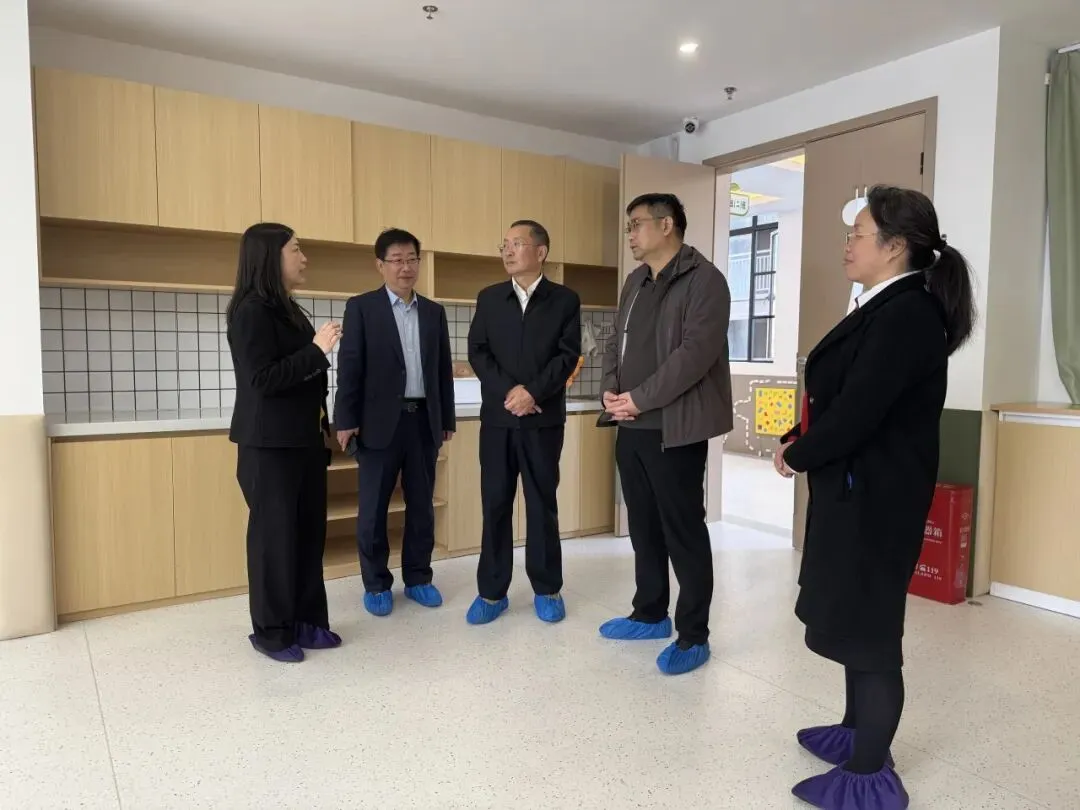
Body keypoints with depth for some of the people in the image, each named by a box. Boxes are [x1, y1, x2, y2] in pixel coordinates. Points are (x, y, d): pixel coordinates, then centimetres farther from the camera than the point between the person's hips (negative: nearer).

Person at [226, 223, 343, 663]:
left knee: (309, 532, 10)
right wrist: (316, 350, -19)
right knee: (274, 535, 2)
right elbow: (262, 379, -19)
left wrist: (321, 422, 16)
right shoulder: (251, 311, -11)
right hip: (270, 444, -8)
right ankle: (271, 630, 17)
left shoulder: (287, 309, 14)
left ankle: (306, 621, 22)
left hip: (303, 440, 8)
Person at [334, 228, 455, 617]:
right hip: (380, 421, -3)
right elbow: (349, 366, -4)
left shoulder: (434, 312, 12)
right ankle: (376, 584, 18)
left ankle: (418, 578, 23)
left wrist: (447, 420, 11)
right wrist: (345, 420, -10)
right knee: (373, 508, 4)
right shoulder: (361, 307, 0)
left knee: (421, 504, 10)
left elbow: (443, 370, 13)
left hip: (425, 420, 4)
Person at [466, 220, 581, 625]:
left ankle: (547, 589, 19)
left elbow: (568, 355, -5)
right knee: (495, 504, 5)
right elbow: (477, 352, 2)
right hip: (497, 418, 2)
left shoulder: (565, 299, 4)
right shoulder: (489, 298, 11)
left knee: (542, 505, 6)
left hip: (544, 420, -2)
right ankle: (492, 591, 16)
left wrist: (532, 392, -16)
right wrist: (509, 391, -12)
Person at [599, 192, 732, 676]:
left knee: (684, 532, 1)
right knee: (643, 527, 16)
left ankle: (693, 636, 14)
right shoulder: (635, 283, 17)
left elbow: (696, 352, -19)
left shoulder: (703, 279, -9)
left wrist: (639, 399, -17)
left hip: (674, 429, -8)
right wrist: (610, 390, -1)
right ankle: (651, 615, 31)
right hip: (631, 427, 8)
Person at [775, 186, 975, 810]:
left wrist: (798, 456, -9)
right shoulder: (888, 308, 11)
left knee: (867, 626, 2)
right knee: (855, 616, 21)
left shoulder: (907, 315, -21)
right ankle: (860, 731, 39)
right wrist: (796, 443, 0)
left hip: (874, 495, -10)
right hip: (857, 489, 10)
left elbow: (857, 411, -25)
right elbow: (837, 395, 13)